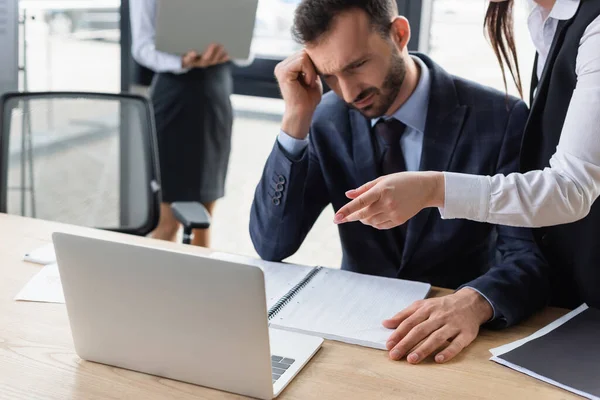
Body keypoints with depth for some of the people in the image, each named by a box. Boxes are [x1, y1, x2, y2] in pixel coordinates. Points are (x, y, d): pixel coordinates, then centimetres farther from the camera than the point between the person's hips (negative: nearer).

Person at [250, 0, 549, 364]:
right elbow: (271, 246, -8)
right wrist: (297, 119, -17)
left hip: (452, 339, -1)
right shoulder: (328, 120, -3)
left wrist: (475, 302, -40)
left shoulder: (500, 118, -13)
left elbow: (531, 255, -19)